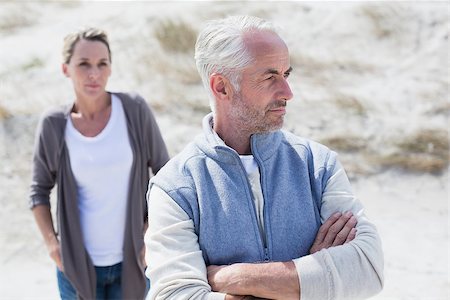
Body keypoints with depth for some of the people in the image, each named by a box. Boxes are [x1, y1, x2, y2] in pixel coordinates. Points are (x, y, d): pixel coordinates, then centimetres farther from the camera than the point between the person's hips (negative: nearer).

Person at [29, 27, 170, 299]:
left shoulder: (134, 110, -9)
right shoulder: (54, 125, -6)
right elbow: (40, 190, 6)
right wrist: (51, 242, -5)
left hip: (131, 260, 0)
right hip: (77, 264, 0)